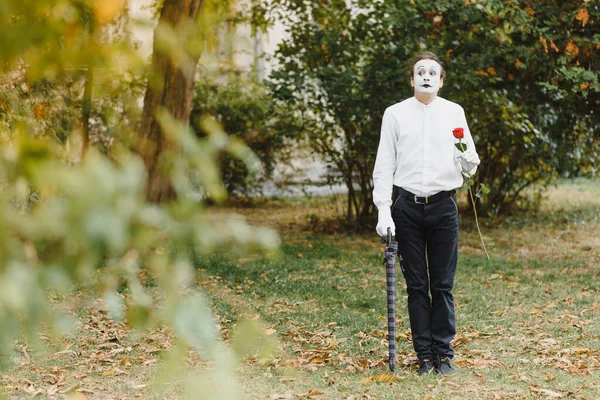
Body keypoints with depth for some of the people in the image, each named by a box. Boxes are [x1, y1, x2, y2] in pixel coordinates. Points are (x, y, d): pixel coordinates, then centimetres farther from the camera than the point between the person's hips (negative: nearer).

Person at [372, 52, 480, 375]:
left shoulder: (454, 112, 9)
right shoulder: (395, 113, 6)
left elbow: (471, 163, 8)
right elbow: (384, 165, 4)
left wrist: (468, 161, -17)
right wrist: (383, 211, -5)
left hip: (443, 205, 0)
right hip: (407, 206, 0)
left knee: (443, 285, 1)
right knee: (416, 285, 3)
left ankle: (444, 353, 9)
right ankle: (424, 355, 8)